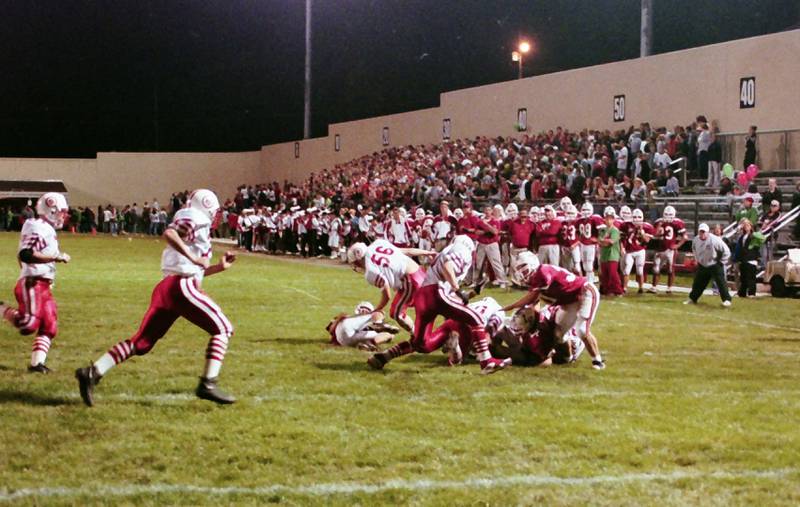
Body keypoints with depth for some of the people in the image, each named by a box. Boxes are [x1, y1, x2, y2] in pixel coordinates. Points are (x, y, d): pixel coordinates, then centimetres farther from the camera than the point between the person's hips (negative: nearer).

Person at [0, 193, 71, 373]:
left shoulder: (48, 230, 16)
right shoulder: (37, 228, -14)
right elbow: (25, 254, -26)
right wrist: (56, 257, -24)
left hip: (43, 286, 10)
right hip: (32, 284, -10)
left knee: (49, 326, 7)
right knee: (29, 324, -18)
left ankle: (36, 363, 9)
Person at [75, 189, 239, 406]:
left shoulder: (193, 224, 27)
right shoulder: (196, 219, -1)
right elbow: (169, 233, -21)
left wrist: (220, 266, 28)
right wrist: (194, 257, -21)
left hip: (165, 287, 9)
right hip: (182, 287, -9)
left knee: (142, 342, 8)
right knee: (222, 329, 2)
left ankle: (93, 372, -1)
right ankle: (208, 385, -7)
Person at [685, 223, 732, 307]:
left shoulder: (715, 240, -25)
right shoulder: (695, 240, -7)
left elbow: (726, 251, -17)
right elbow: (694, 250, 19)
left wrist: (721, 262, -12)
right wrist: (698, 260, 14)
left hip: (715, 266, -5)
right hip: (702, 265, 5)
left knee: (721, 282, -11)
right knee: (697, 283, 10)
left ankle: (727, 299, -7)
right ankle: (692, 299, 25)